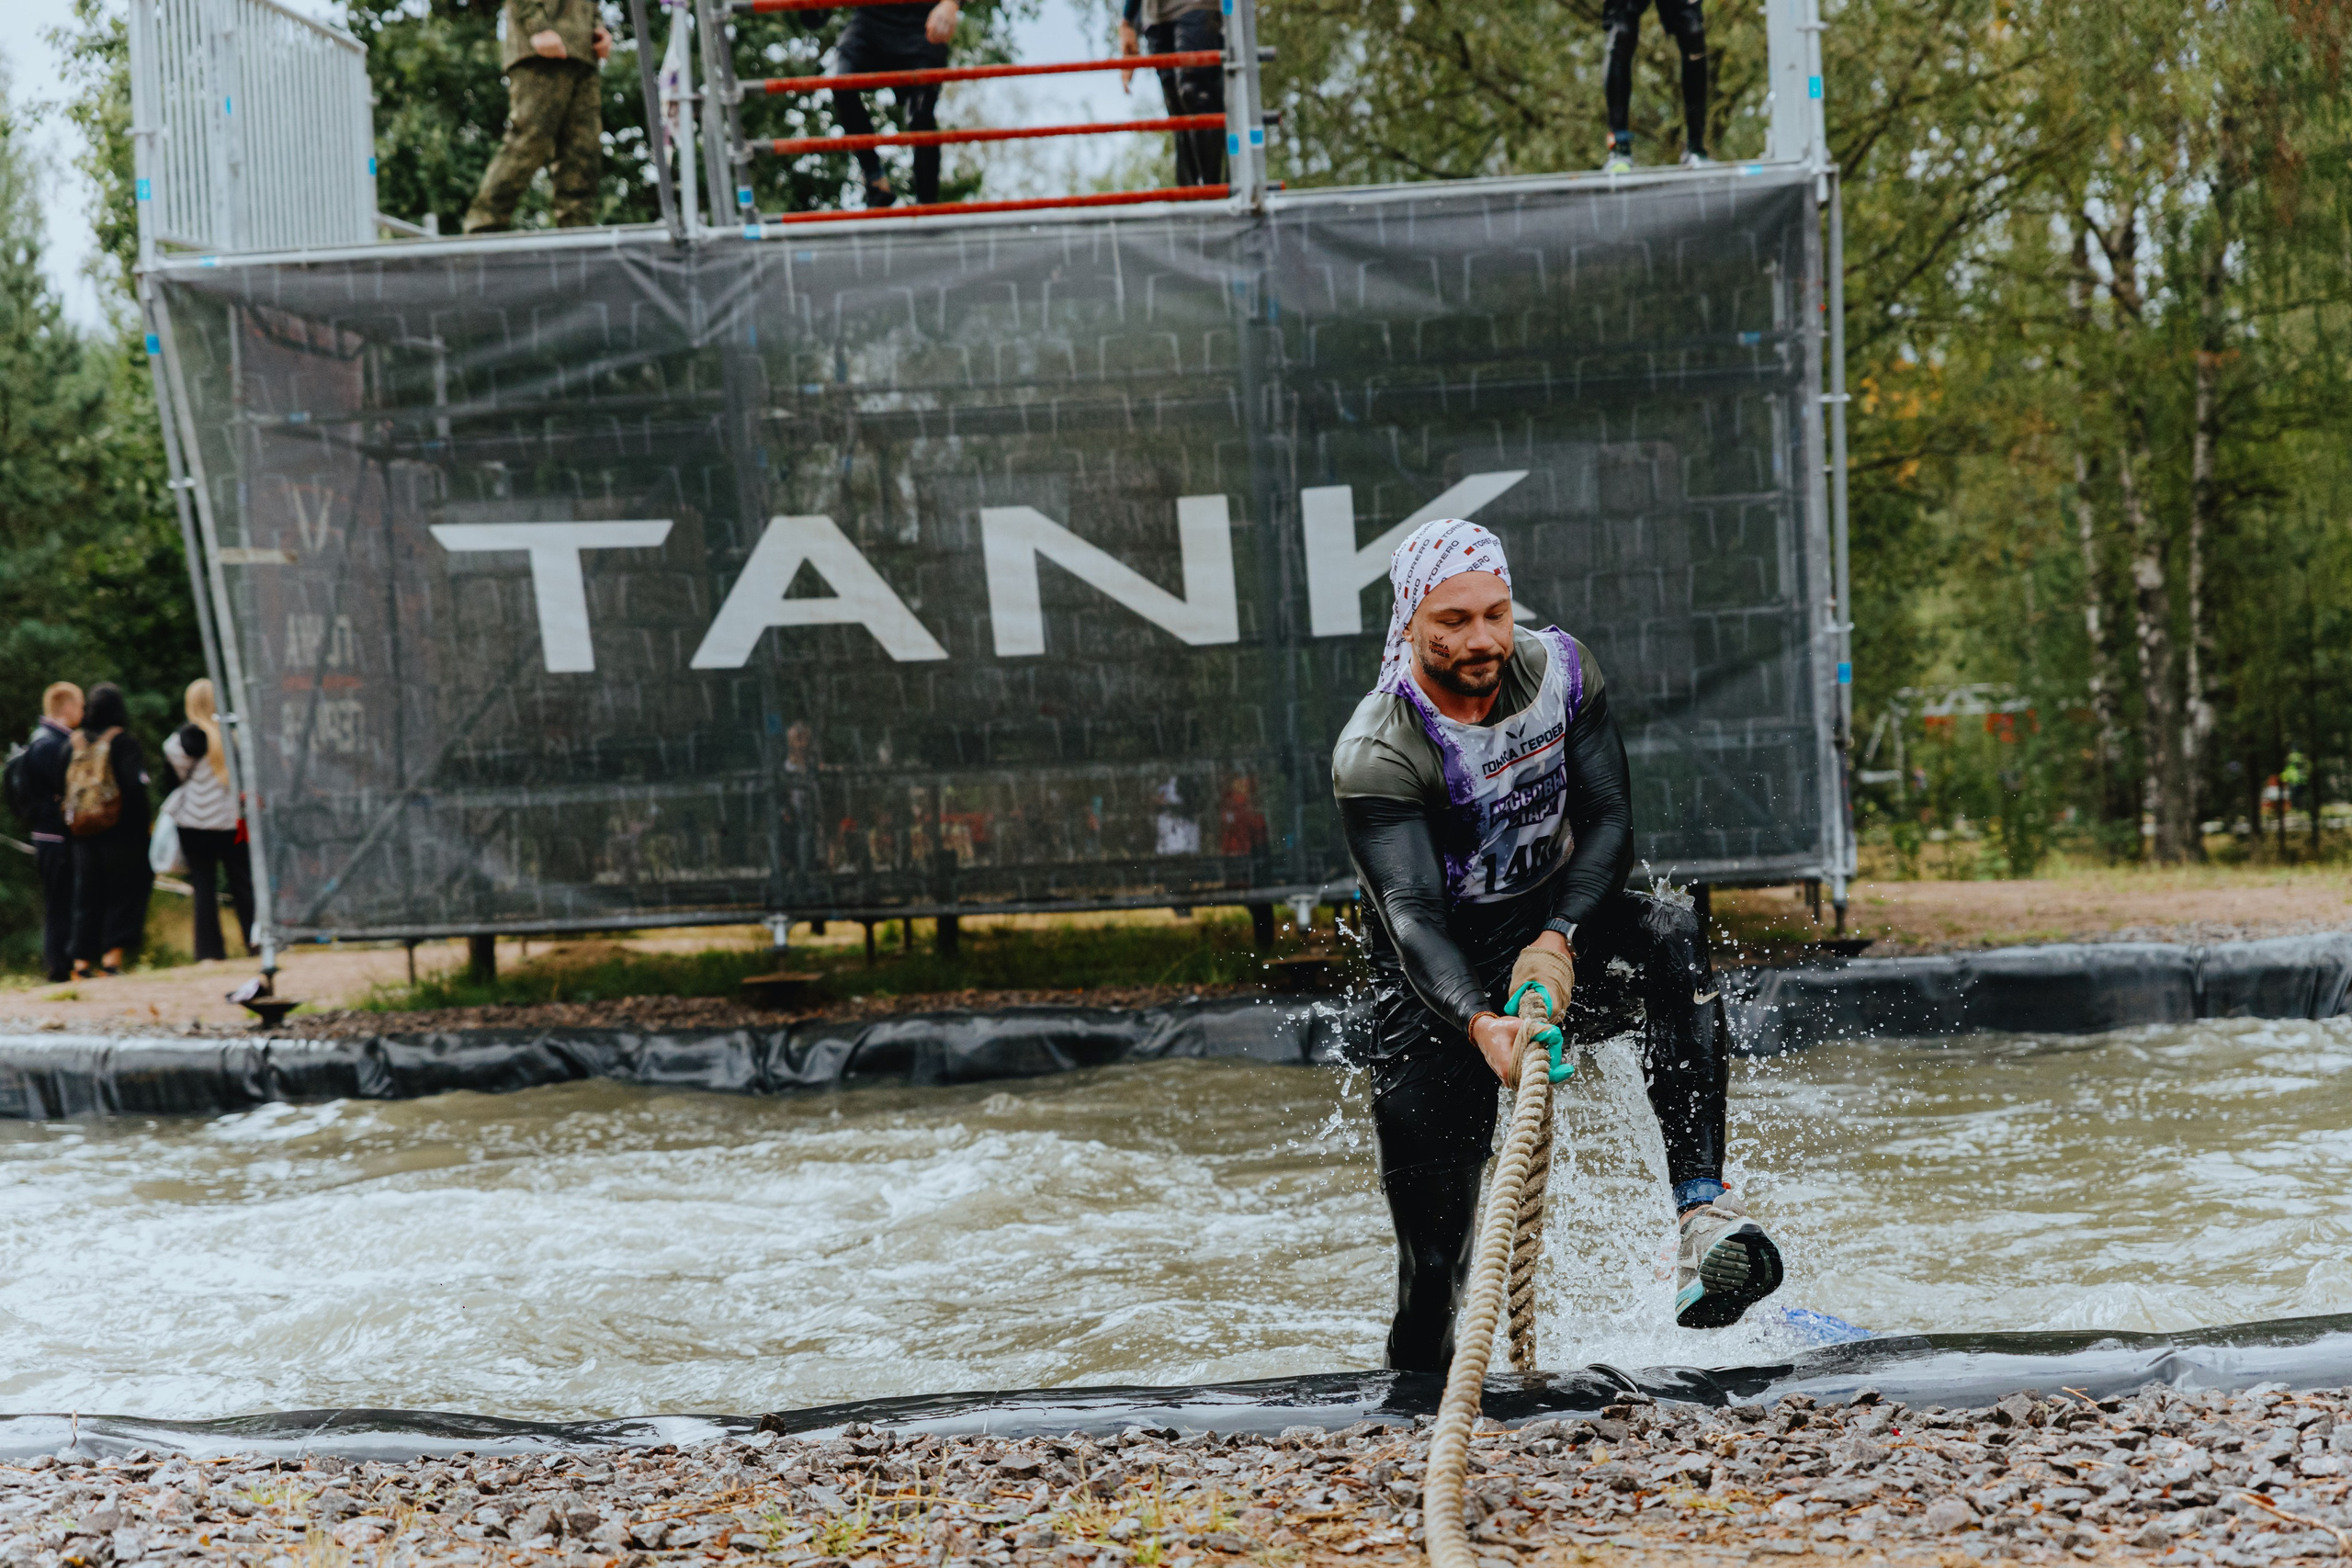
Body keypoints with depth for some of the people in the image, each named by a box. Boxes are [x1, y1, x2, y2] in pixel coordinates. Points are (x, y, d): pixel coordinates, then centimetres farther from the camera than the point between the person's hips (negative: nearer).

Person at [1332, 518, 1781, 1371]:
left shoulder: (1559, 668, -8)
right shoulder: (1375, 755, -21)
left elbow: (1610, 821, -11)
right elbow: (1410, 915, -31)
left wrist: (1558, 941, -29)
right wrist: (1479, 1024, -50)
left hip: (1557, 926, 3)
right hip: (1439, 980, -3)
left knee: (1669, 939, -30)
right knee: (1434, 1248, -12)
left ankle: (1705, 1216, -39)